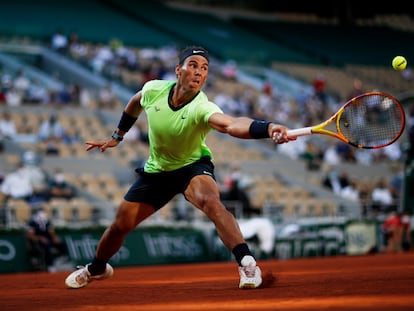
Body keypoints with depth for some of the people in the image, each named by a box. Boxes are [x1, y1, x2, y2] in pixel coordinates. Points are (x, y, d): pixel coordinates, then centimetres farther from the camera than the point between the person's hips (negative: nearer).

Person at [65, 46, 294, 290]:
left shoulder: (202, 108, -35)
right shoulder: (153, 90, -21)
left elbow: (232, 124, -58)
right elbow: (135, 103, 7)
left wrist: (269, 129, -76)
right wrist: (117, 136, 13)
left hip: (194, 166, -4)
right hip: (156, 170, 4)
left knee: (211, 201, -38)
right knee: (120, 226, 11)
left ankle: (247, 263, -37)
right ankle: (96, 269, 41)